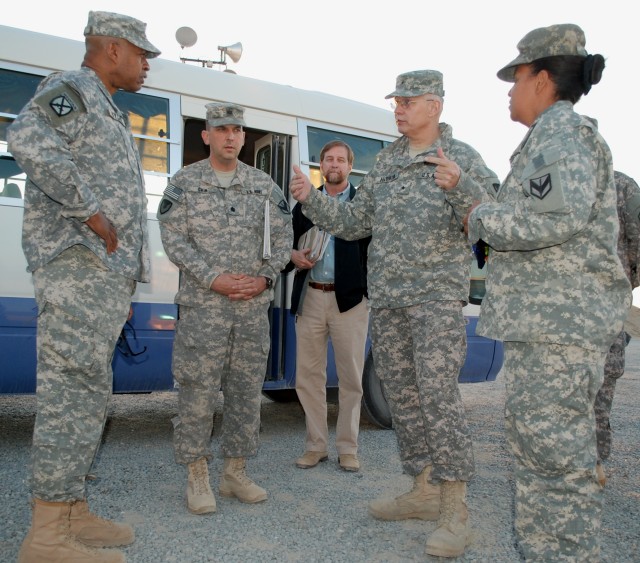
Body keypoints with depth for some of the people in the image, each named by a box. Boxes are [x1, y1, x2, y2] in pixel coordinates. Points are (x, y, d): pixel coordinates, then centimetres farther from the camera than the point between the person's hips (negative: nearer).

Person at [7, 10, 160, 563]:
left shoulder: (108, 111, 27)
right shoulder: (71, 87, -2)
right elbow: (29, 140, -23)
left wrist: (126, 285, 22)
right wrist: (91, 212, -20)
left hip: (108, 270, 10)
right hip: (78, 264, -10)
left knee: (89, 393, 10)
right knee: (72, 390, -9)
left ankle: (73, 513, 18)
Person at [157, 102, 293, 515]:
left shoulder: (265, 185, 11)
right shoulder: (185, 182, 3)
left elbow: (283, 237, 9)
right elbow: (174, 238, -4)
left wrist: (265, 278, -7)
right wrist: (215, 279, -14)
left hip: (255, 306, 3)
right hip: (202, 305, -3)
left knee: (247, 391, 8)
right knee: (198, 391, -2)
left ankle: (236, 473, 21)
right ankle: (197, 478, 13)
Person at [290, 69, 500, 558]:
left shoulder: (462, 157, -1)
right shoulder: (386, 162, 16)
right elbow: (355, 223, 16)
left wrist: (458, 187, -29)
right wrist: (311, 199, 3)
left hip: (437, 297, -6)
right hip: (386, 299, 6)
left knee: (438, 397, -12)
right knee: (402, 398, 9)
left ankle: (455, 511, -2)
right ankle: (424, 492, 22)